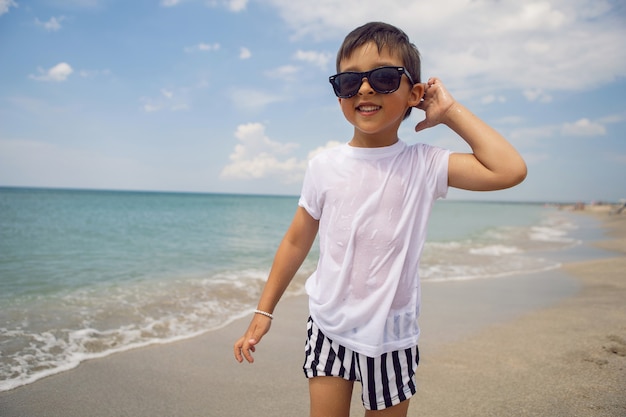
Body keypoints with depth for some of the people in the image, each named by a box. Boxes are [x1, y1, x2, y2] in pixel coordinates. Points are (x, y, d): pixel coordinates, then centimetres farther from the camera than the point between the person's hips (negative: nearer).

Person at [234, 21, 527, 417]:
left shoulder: (423, 164, -9)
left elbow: (510, 170, -21)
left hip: (393, 335, 0)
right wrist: (264, 311, 5)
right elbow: (296, 242, 1)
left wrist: (451, 111, -13)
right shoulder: (325, 167, -6)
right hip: (329, 327, 1)